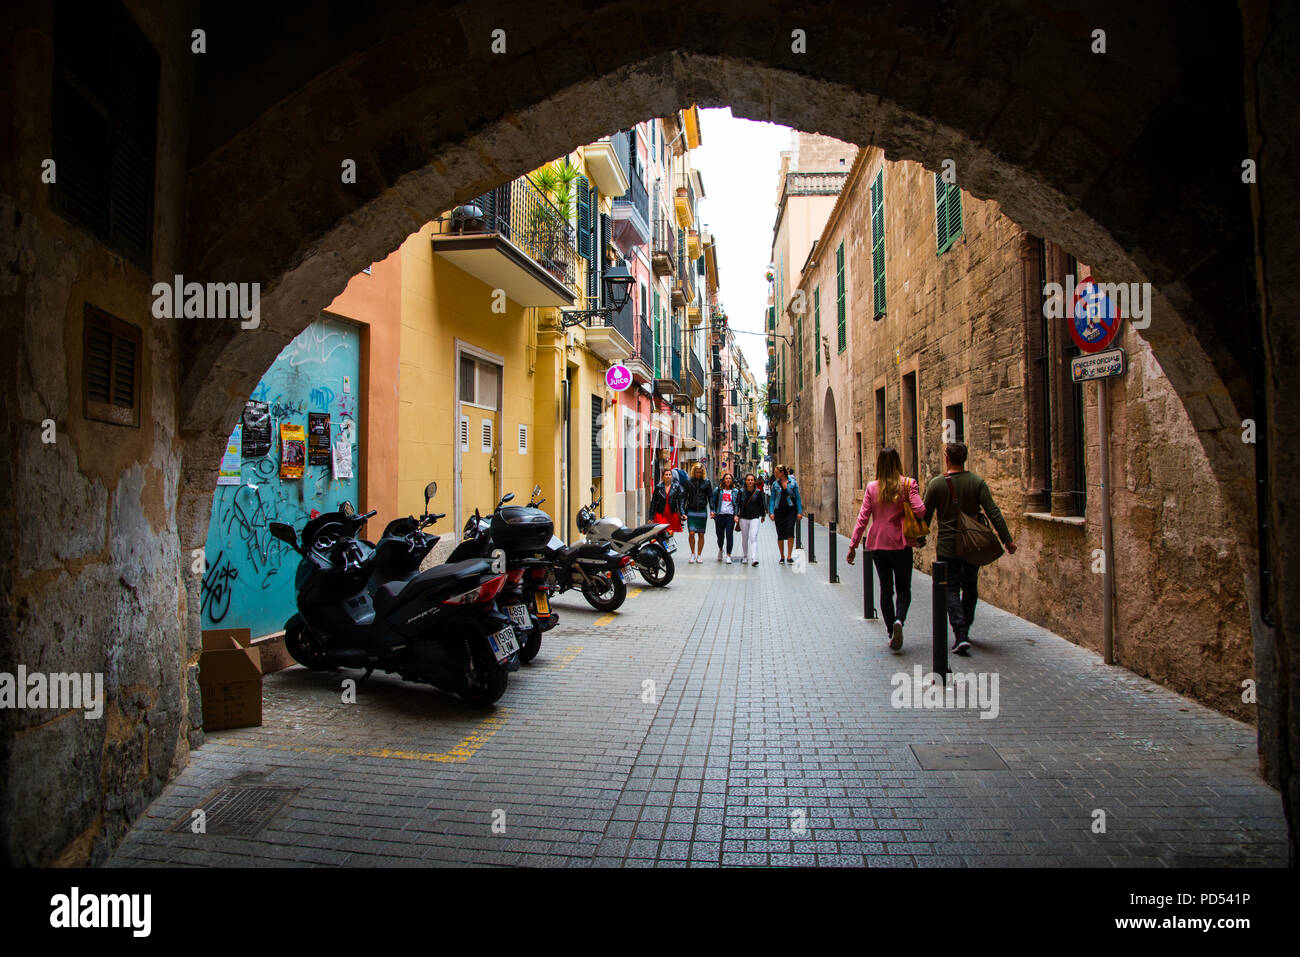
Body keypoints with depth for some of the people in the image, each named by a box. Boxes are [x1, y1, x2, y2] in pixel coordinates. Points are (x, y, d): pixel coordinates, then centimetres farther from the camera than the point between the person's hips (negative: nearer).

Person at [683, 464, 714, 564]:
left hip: (702, 511, 1)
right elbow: (684, 496, 5)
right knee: (691, 533, -9)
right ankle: (693, 554, 9)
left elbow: (710, 497, 6)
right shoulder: (688, 482, 3)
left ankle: (699, 555, 15)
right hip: (691, 511, -1)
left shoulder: (707, 483, 5)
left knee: (701, 534, 4)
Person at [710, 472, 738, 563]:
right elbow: (713, 501, 10)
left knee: (729, 535, -11)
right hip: (719, 515, 1)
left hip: (730, 515, -1)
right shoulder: (718, 490, 8)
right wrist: (712, 511, -4)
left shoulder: (735, 491, 9)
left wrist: (736, 515, -2)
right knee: (720, 535, 6)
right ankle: (720, 549, 37)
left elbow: (737, 504, 9)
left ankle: (728, 555, -4)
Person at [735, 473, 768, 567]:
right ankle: (745, 556, 29)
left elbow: (762, 504, 7)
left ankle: (755, 559, -19)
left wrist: (763, 515, 14)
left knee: (753, 538, -13)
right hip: (743, 518, 2)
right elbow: (738, 504, 3)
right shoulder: (742, 491, -1)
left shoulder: (758, 492, -4)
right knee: (744, 539, 11)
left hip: (755, 518, -2)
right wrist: (736, 515, -6)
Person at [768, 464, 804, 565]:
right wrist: (771, 512, -2)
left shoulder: (793, 483, 1)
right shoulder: (775, 484, 6)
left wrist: (799, 512, -2)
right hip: (779, 510, 2)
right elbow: (772, 499, 7)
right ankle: (782, 557, 16)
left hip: (791, 510, -2)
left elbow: (798, 498, 3)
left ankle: (789, 556, -5)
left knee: (790, 532, -14)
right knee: (780, 535, 4)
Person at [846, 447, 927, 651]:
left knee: (885, 589, 13)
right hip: (901, 544, -2)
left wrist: (853, 545, 1)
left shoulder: (872, 487, -1)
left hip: (878, 544, 2)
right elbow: (920, 510, -17)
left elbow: (863, 517, -3)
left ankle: (891, 630, 14)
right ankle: (899, 620, -17)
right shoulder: (908, 484, -7)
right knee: (903, 589, 9)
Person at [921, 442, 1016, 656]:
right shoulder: (977, 482, -3)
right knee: (970, 588, 18)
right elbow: (993, 512, -8)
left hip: (947, 547, -2)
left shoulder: (936, 483, -7)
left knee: (952, 590, 1)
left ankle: (960, 635, -13)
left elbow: (926, 515, -2)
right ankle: (965, 629, 31)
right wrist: (1007, 540, -5)